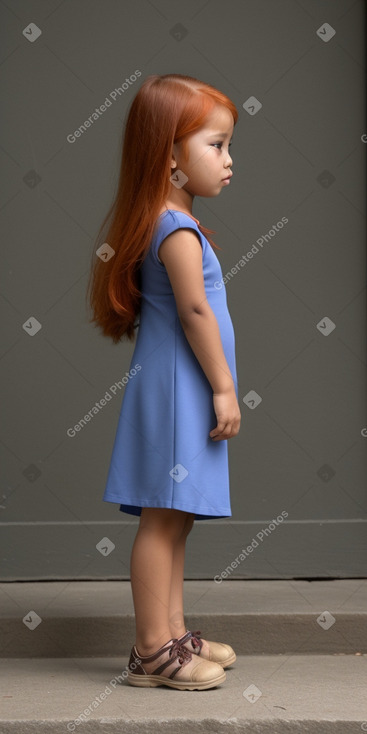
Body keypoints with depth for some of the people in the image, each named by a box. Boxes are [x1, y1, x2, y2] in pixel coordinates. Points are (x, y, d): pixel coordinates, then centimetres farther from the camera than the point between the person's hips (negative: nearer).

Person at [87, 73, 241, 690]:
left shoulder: (167, 223, 15)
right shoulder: (179, 230, -16)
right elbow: (195, 311, -19)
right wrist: (224, 388, -16)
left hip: (181, 390, 10)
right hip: (178, 387, -10)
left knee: (174, 518, 14)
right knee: (164, 518, -6)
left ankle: (173, 633, 22)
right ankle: (152, 651, 0)